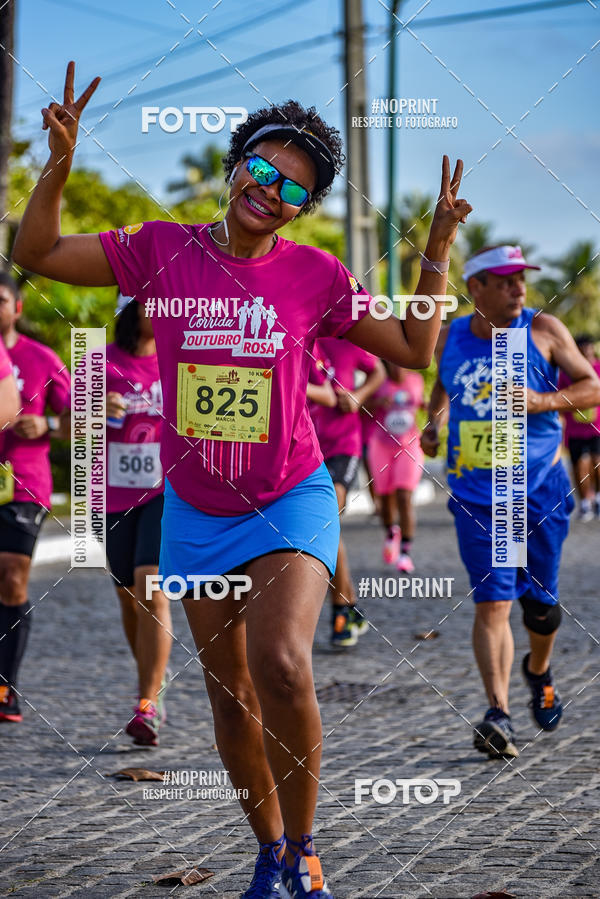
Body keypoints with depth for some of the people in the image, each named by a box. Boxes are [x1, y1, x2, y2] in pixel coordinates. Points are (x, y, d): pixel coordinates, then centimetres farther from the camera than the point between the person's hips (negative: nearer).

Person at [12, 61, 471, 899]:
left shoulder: (316, 275, -6)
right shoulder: (162, 250, -4)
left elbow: (414, 350, 3)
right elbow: (36, 253, -4)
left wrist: (437, 251, -6)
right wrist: (60, 165, -17)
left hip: (291, 501, -2)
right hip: (197, 510, 3)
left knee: (281, 664, -26)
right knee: (231, 695, 10)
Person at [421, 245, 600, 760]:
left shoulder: (543, 330, -3)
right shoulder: (451, 337, 4)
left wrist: (543, 401, -17)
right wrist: (435, 423, 7)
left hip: (541, 490, 0)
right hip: (476, 494, 0)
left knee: (540, 602, 9)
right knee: (492, 602, -12)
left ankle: (538, 670, 41)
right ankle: (499, 715, -17)